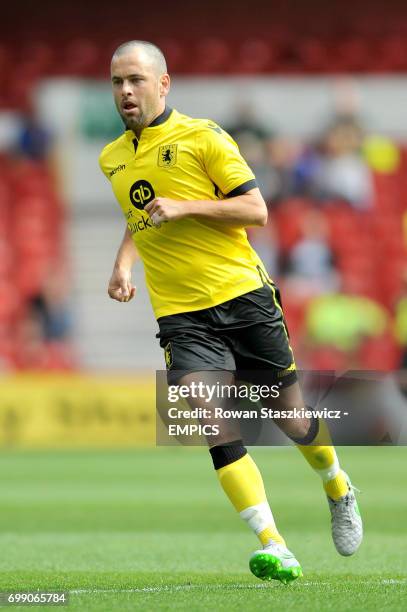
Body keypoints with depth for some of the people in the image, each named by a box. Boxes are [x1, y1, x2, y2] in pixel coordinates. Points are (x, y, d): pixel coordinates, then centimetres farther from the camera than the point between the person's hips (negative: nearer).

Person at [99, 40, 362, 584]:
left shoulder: (201, 137, -4)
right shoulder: (112, 159, 13)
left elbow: (257, 210, -8)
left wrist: (184, 206, -19)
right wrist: (124, 264, 10)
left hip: (244, 298, -3)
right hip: (180, 316, 3)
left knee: (292, 418, 8)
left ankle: (339, 491, 40)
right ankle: (273, 549, -21)